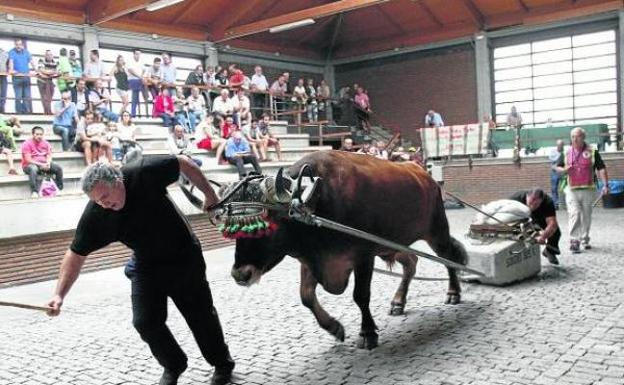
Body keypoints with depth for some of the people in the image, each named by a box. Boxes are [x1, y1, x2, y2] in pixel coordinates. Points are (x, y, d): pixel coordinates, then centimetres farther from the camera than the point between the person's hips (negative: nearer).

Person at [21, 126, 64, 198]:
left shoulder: (46, 143, 8)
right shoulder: (27, 143, -8)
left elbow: (49, 156, 5)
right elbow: (28, 160, -15)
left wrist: (48, 163, -18)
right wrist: (41, 164, -23)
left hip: (44, 164, 5)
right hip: (30, 165, -5)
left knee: (58, 168, -17)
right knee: (33, 169, -40)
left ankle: (59, 189, -10)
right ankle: (34, 192, -41)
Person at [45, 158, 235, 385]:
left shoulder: (145, 172, -29)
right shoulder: (94, 216, -22)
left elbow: (184, 163, -14)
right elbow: (76, 254, -14)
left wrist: (209, 194, -6)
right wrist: (60, 294, -23)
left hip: (185, 257, -2)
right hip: (147, 265, 2)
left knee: (202, 315, 8)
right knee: (145, 322, -6)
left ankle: (223, 366, 31)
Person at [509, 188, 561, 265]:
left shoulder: (547, 203, -37)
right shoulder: (517, 198, -38)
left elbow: (552, 224, -44)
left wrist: (543, 237, -62)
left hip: (541, 217, 0)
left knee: (555, 232, -19)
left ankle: (550, 251, 13)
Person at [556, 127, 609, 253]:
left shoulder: (592, 152, 3)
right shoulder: (566, 153, 9)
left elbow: (601, 169, 1)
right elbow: (558, 167, 18)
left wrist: (605, 185, -9)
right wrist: (564, 170, -6)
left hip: (588, 189, 0)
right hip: (572, 190, 0)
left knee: (586, 216, 9)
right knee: (574, 215, -12)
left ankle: (585, 240, 24)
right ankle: (574, 241, -13)